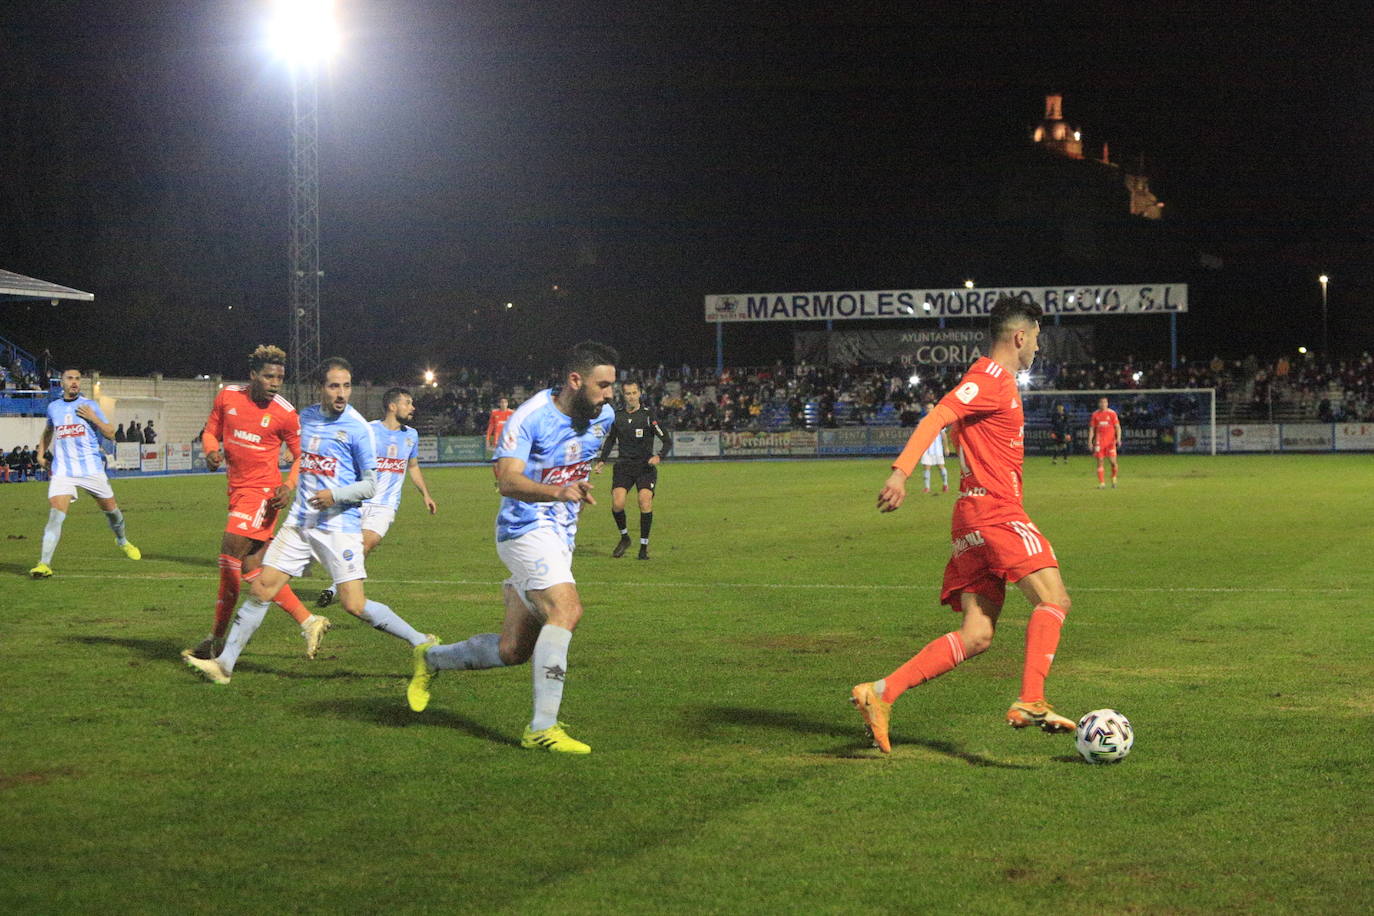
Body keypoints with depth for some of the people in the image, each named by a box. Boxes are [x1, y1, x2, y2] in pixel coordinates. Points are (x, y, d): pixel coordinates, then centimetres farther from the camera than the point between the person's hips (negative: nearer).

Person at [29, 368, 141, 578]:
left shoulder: (90, 406, 2)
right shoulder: (53, 407, 10)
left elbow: (110, 433, 0)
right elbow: (48, 431, 30)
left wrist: (93, 418, -14)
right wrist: (41, 453, 21)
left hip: (92, 469, 0)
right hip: (62, 472, 0)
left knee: (111, 509, 11)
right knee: (55, 515, -16)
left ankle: (122, 541, 42)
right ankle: (44, 564, -18)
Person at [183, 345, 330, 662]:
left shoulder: (285, 413, -8)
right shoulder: (227, 397, 2)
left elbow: (301, 455, 3)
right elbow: (210, 431, 15)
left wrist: (289, 487, -13)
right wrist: (211, 451, -7)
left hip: (263, 490, -6)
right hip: (238, 490, 6)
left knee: (230, 553, -15)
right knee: (252, 568, 6)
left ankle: (217, 640, -7)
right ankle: (308, 622, 13)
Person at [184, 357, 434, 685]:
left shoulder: (357, 428, -8)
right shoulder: (306, 417, 9)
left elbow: (369, 485, -6)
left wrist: (335, 495, -19)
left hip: (340, 526, -5)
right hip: (300, 523, 5)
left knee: (355, 605, -12)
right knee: (261, 588, 1)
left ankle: (423, 644, 1)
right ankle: (224, 664, 8)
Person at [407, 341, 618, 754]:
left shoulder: (603, 417, 4)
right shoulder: (530, 417, -19)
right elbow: (507, 479, -32)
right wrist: (557, 492, -47)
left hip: (561, 536, 7)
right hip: (526, 530, -7)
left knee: (512, 651, 7)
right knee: (566, 610, -28)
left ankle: (431, 659, 33)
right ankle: (542, 728, -22)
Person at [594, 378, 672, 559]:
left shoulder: (648, 416, -4)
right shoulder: (617, 416, 8)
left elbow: (667, 441, -2)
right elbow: (610, 440, 24)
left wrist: (659, 457, -19)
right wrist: (601, 460, 14)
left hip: (645, 466, -2)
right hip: (623, 466, 3)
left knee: (645, 501, -19)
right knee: (617, 503, -15)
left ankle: (644, 546, -5)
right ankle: (624, 538, 11)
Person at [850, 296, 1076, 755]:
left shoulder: (996, 381, 24)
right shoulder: (992, 377, -7)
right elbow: (937, 417, -19)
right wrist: (901, 472, -32)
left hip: (975, 516, 10)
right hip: (995, 510, -9)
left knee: (976, 636, 2)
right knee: (1054, 599, -13)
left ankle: (880, 693, -2)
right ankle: (1030, 702, -24)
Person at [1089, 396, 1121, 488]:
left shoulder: (1112, 413, 3)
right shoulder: (1095, 414, 8)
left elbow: (1117, 427, 3)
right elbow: (1091, 428, 11)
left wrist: (1118, 438, -11)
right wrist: (1090, 441, 3)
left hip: (1110, 441, -1)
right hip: (1099, 441, 1)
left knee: (1113, 461, -7)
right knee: (1100, 461, -2)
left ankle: (1114, 479, 17)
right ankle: (1101, 483, 3)